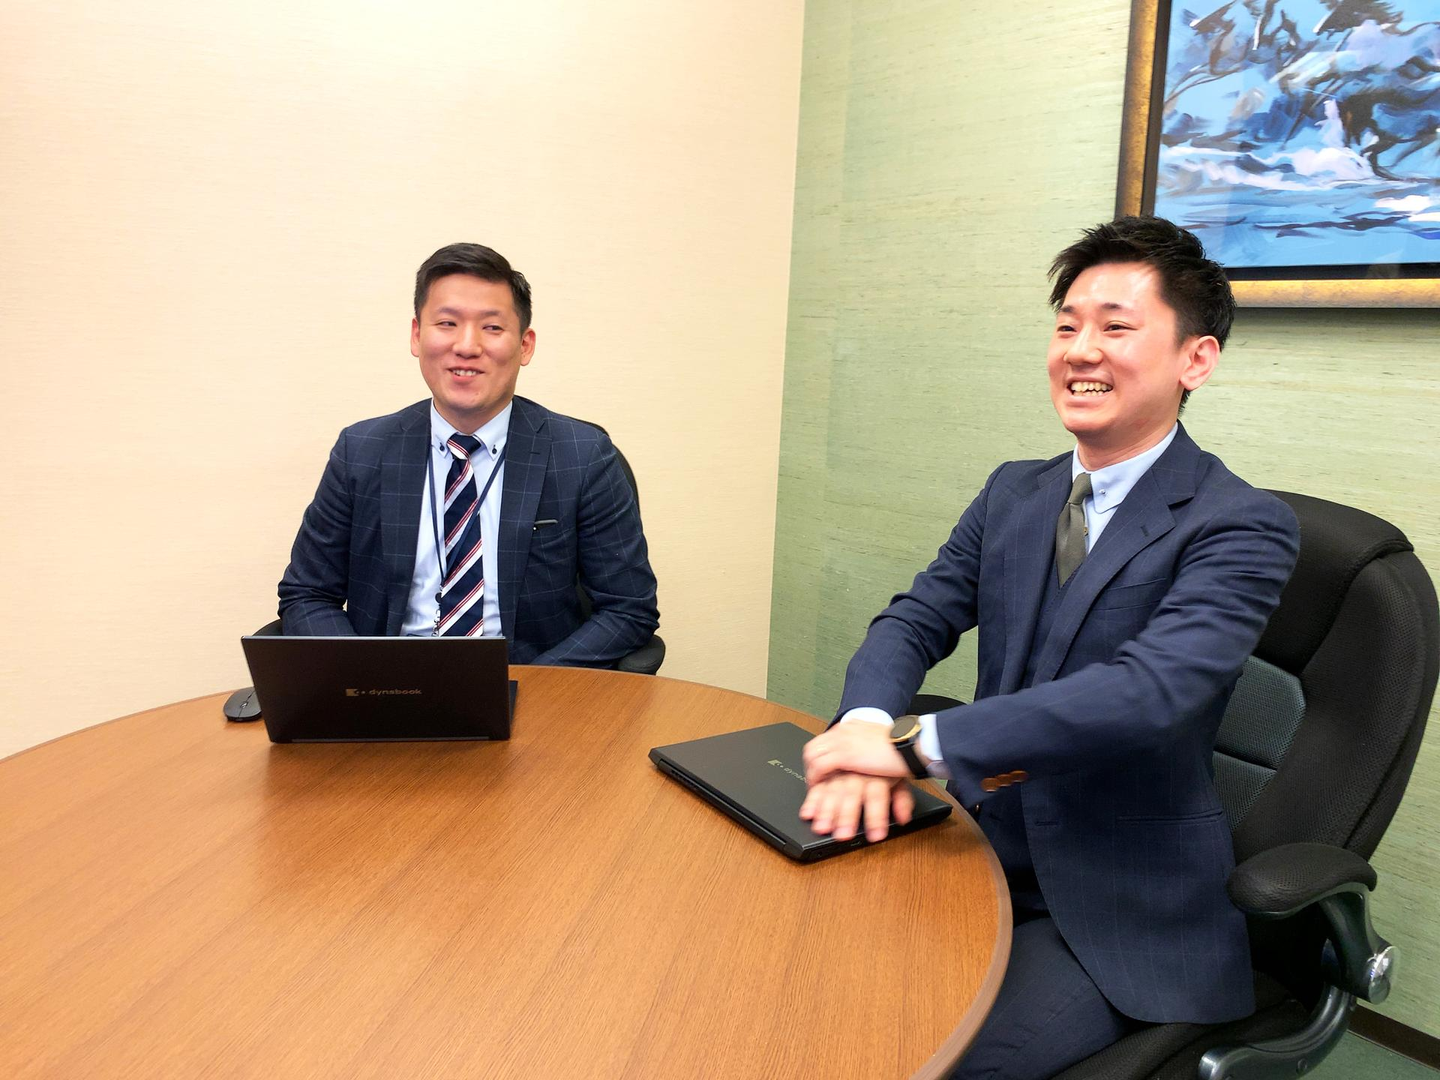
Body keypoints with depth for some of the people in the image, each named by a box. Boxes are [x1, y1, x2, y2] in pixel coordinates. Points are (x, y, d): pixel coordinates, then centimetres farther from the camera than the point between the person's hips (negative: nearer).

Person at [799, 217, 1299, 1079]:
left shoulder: (1242, 526, -13)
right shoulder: (1013, 492, 7)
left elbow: (1153, 687, -28)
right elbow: (914, 622, 1)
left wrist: (915, 742, -33)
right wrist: (866, 727, -22)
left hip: (1124, 915, -5)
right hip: (988, 851, 5)